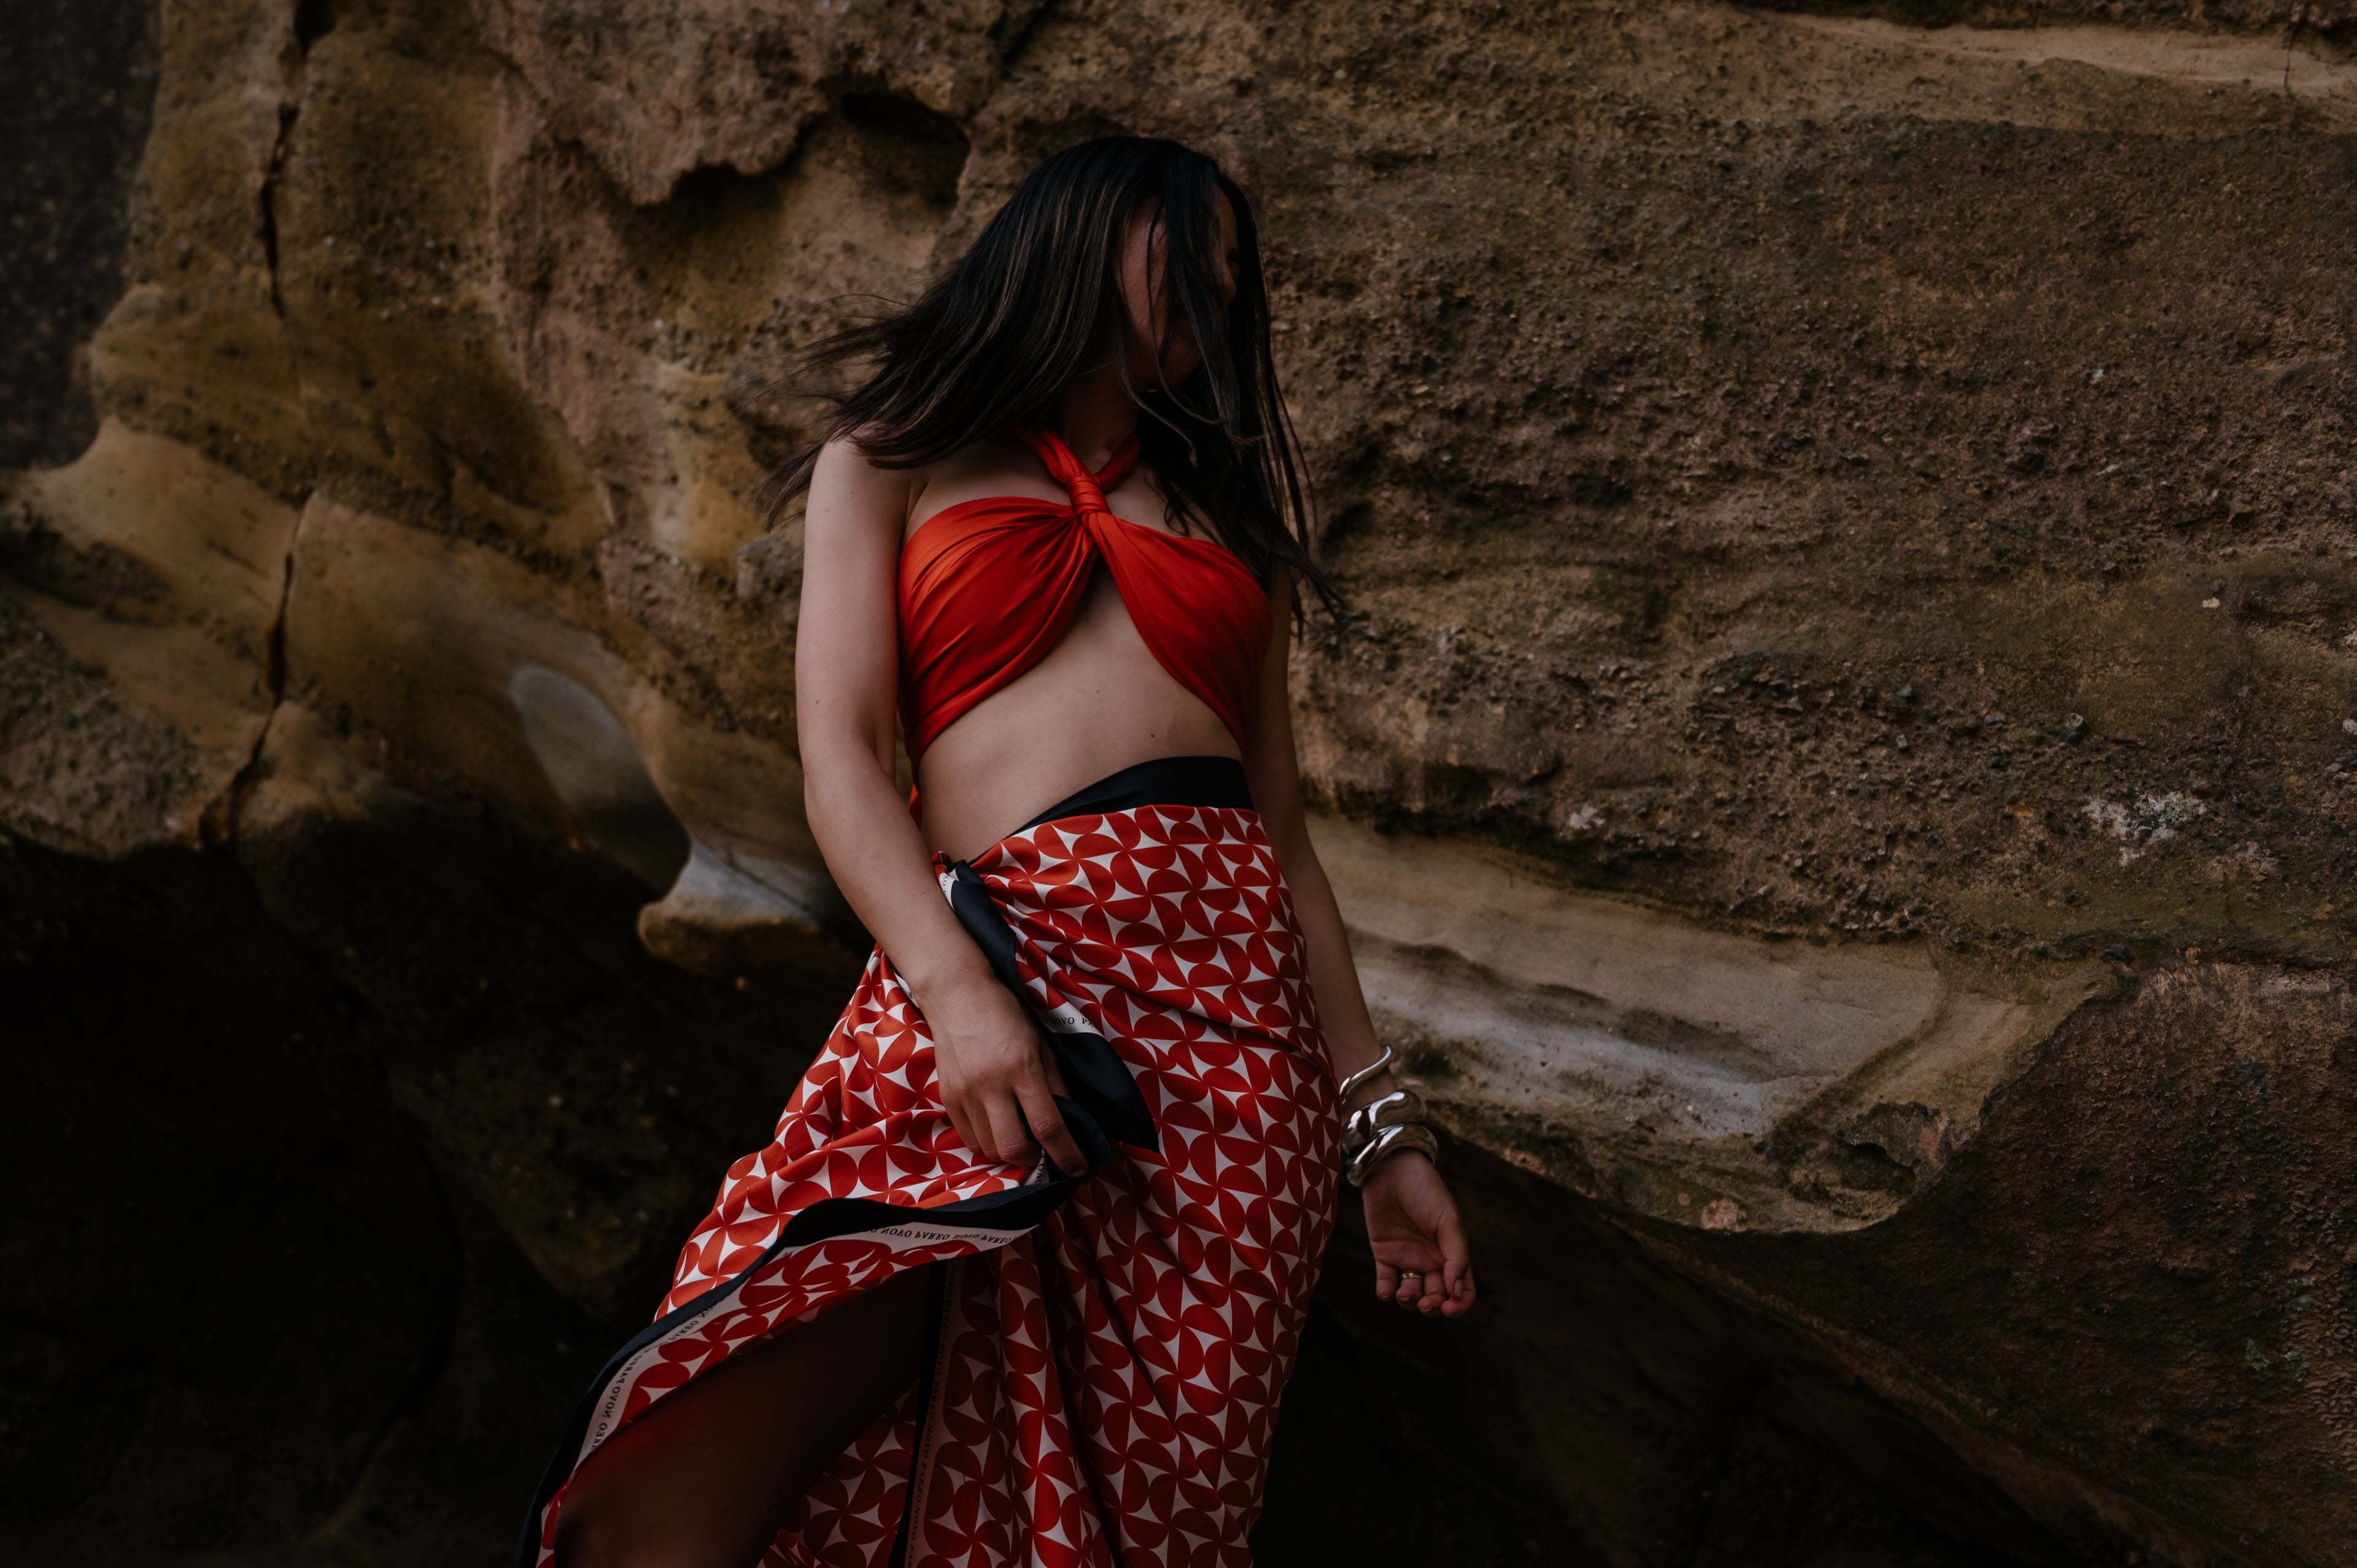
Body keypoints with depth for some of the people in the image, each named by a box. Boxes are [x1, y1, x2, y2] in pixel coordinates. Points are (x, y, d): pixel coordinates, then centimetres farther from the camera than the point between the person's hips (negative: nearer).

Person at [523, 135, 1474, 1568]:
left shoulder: (1227, 514, 28)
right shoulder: (897, 461, 18)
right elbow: (842, 761, 4)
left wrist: (1384, 1130, 15)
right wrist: (960, 994, -14)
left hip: (1235, 1005, 3)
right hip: (992, 968, -2)